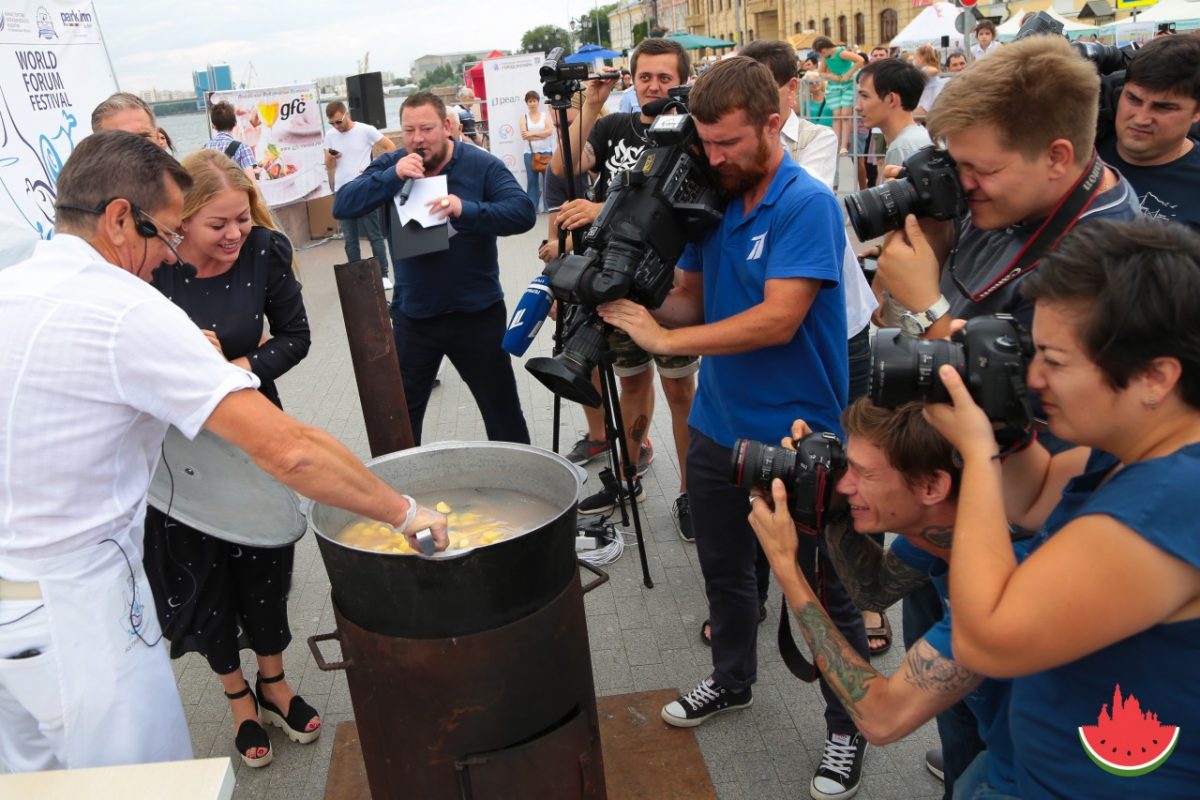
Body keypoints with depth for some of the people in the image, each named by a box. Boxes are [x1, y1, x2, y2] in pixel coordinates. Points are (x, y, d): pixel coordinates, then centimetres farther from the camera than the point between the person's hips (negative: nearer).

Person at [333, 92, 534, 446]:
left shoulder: (482, 165, -8)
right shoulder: (390, 165, 0)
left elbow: (523, 212, -20)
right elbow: (342, 206, -10)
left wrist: (466, 209, -35)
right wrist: (393, 176, -24)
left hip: (478, 313, -2)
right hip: (412, 317, 2)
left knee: (502, 410, 10)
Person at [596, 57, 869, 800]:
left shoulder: (808, 204, -19)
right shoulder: (713, 201, 3)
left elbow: (777, 321, -26)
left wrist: (663, 339, -24)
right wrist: (634, 309, -13)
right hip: (717, 426, 7)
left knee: (825, 588, 9)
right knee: (724, 567, 23)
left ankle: (848, 728, 29)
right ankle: (733, 679, 48)